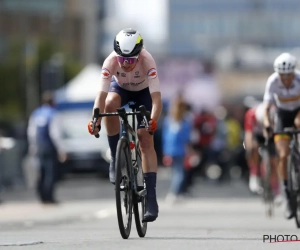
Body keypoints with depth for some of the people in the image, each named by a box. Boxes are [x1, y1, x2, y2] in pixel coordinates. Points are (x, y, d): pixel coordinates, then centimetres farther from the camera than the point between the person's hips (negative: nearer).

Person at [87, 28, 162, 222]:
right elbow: (102, 95, -40)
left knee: (146, 140, -15)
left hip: (144, 92, -1)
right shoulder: (111, 61, -34)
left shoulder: (147, 61, -38)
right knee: (110, 104, -35)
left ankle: (151, 199, -15)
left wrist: (153, 121, -61)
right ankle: (115, 159, -19)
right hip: (120, 88, 1)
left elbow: (156, 98, -44)